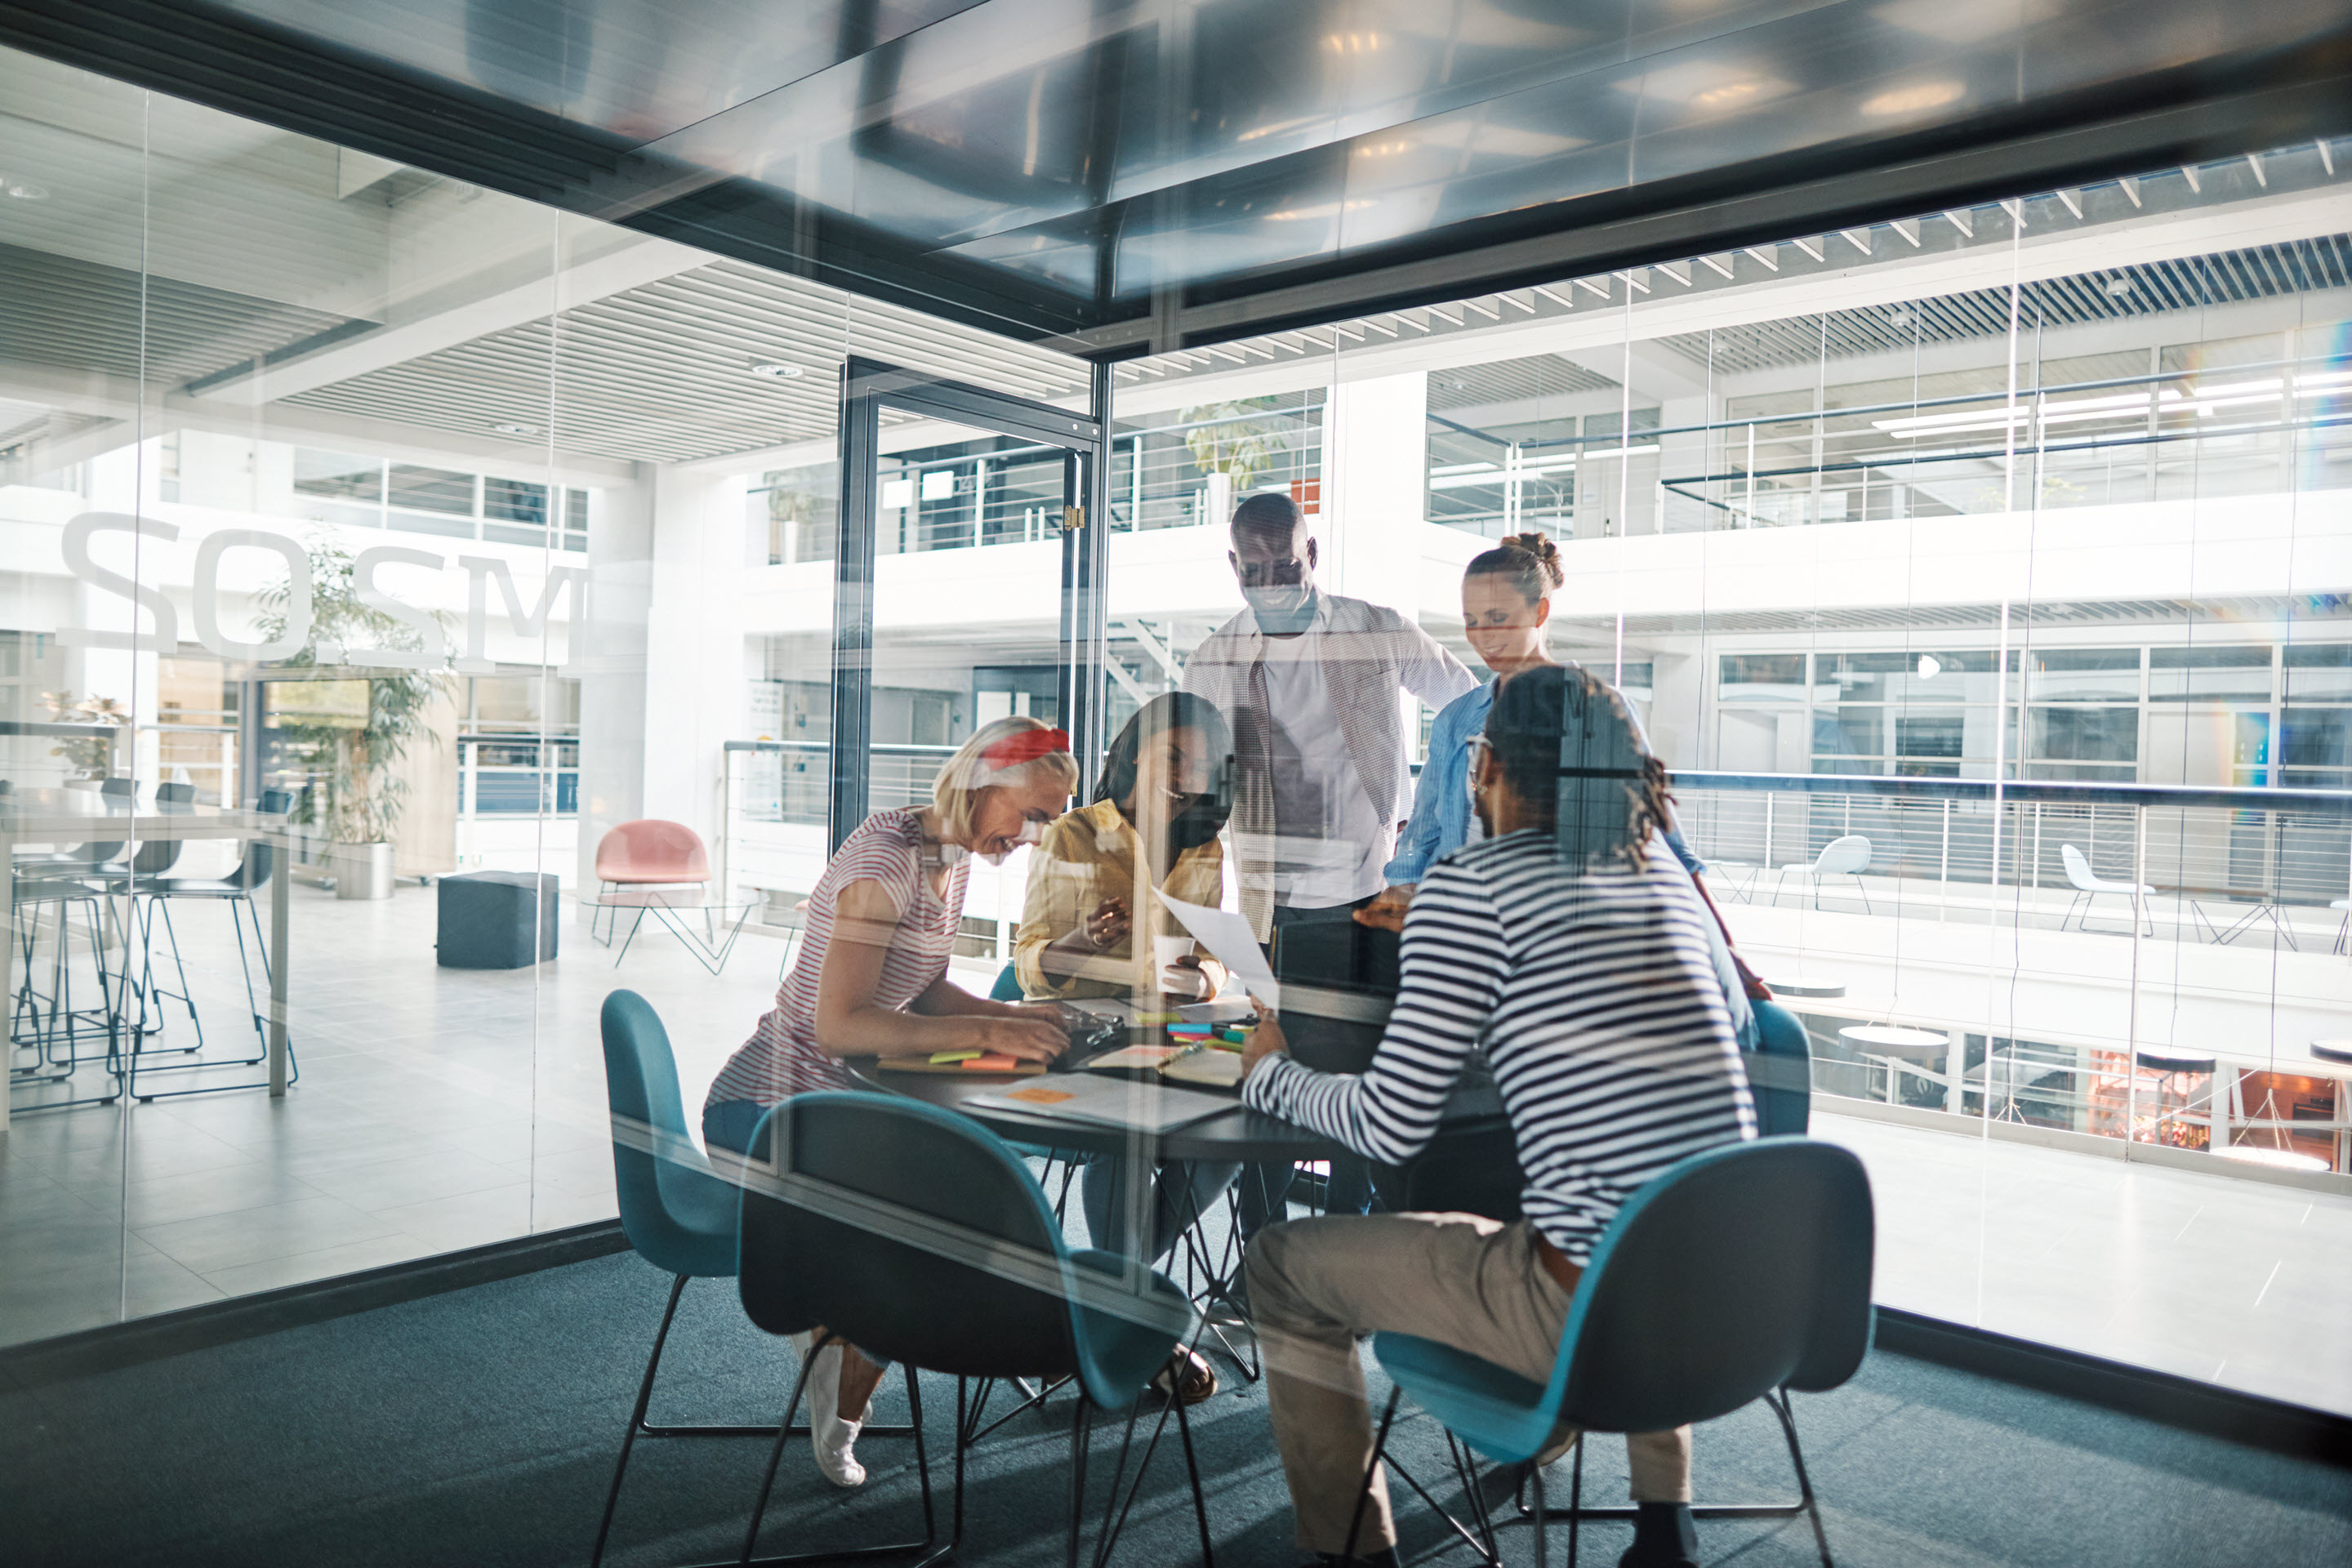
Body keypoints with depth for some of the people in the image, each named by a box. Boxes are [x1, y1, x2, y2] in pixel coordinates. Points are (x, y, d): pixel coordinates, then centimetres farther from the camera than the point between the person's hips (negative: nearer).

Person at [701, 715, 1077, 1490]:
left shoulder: (954, 855, 6)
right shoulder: (885, 861, -24)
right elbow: (839, 1023, -31)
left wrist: (1012, 1015, -4)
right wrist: (987, 1033, -32)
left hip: (834, 1103, 9)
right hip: (769, 1114, -9)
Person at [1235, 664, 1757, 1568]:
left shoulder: (1470, 885, -9)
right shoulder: (1661, 874, 11)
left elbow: (1392, 1128, -9)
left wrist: (1270, 1073, 10)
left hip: (1599, 1308, -7)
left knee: (1280, 1266, 10)